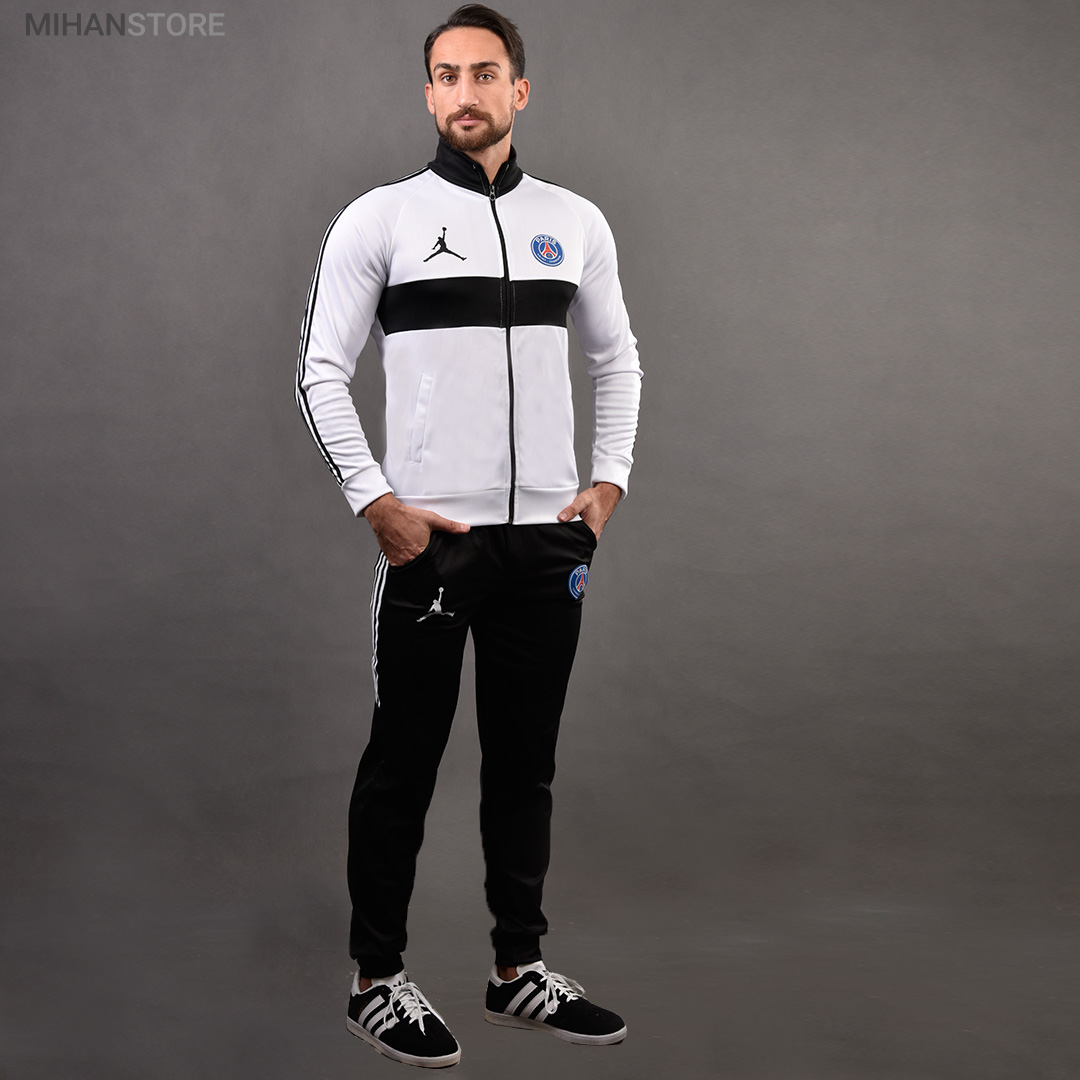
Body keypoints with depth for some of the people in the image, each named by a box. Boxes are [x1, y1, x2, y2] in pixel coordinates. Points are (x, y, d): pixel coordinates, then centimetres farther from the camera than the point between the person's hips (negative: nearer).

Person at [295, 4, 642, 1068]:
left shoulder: (575, 221, 9)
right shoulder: (379, 218, -3)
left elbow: (616, 358, 18)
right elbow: (321, 371, -4)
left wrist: (609, 478, 7)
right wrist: (375, 501, -12)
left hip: (548, 534, 4)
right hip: (428, 536, -4)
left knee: (525, 761, 12)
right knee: (403, 761, 3)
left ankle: (518, 971, 24)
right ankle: (377, 981, 15)